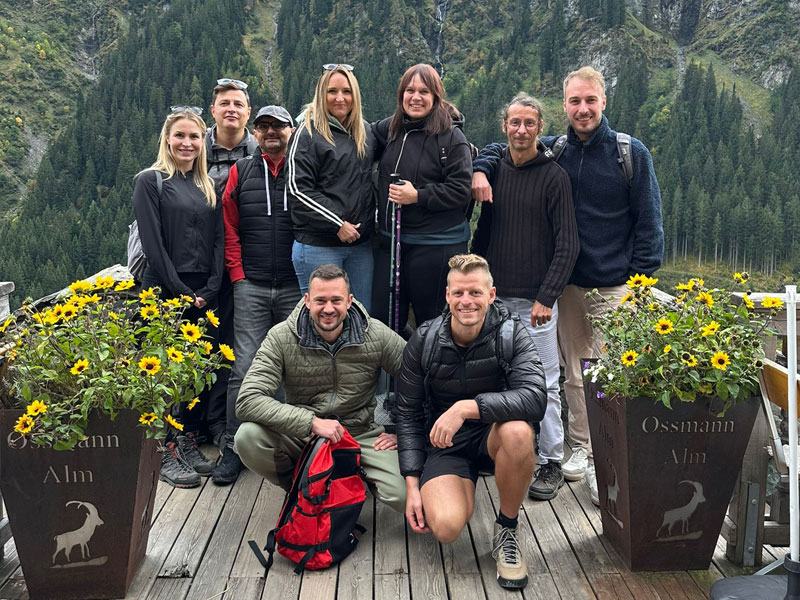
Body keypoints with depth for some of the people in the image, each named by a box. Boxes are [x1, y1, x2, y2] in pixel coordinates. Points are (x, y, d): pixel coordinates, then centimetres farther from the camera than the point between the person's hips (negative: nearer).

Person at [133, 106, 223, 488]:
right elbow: (153, 245, -10)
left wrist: (210, 290, -4)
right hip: (164, 292, -5)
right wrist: (180, 293, -14)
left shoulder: (208, 187, 15)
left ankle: (189, 444, 22)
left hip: (204, 295, 5)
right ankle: (165, 454, 9)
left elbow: (218, 241, 9)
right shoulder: (151, 182, -2)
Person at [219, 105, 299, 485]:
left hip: (296, 286, 0)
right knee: (245, 368, -3)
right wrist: (238, 274, 2)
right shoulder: (241, 172, 11)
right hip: (251, 287, 0)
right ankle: (233, 450, 6)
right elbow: (229, 228, 10)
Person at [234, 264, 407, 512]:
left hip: (360, 434, 0)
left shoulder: (376, 335, -8)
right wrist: (312, 422, -28)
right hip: (300, 434, 1)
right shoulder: (281, 338, -12)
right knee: (248, 437, -29)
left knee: (403, 496, -24)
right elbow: (248, 401, -22)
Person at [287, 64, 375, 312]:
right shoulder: (308, 133, -4)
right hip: (318, 245, -5)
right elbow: (299, 190, -11)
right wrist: (337, 224, -15)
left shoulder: (366, 131, 13)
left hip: (361, 244, 6)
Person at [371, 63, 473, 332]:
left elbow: (461, 190, -13)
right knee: (381, 318, 11)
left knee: (431, 320, 6)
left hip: (436, 245, -6)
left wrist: (418, 196, -19)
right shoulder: (390, 128, 8)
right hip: (390, 240, 6)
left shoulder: (451, 137, -9)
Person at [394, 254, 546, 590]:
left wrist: (467, 407, -37)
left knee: (518, 431, -37)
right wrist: (413, 486, -6)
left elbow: (535, 399, -29)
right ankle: (463, 489, 15)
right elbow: (408, 413, -1)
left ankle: (507, 528, -8)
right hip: (445, 445, 1)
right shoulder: (423, 342, -8)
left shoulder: (512, 335, -13)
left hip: (494, 437, 0)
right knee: (446, 527, -26)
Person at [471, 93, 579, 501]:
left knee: (543, 383, 0)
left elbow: (567, 244, -8)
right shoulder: (494, 171, 10)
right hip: (495, 296, 5)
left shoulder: (554, 177, -4)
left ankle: (551, 463, 12)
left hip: (536, 299, -4)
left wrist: (546, 297, -15)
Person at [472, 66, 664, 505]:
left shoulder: (631, 153, -1)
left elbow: (648, 219, -1)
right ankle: (581, 448, 25)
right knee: (574, 371, 11)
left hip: (615, 286, -3)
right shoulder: (553, 150, 6)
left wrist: (642, 277, -8)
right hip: (568, 283, 3)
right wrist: (481, 169, -5)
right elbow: (500, 148, 18)